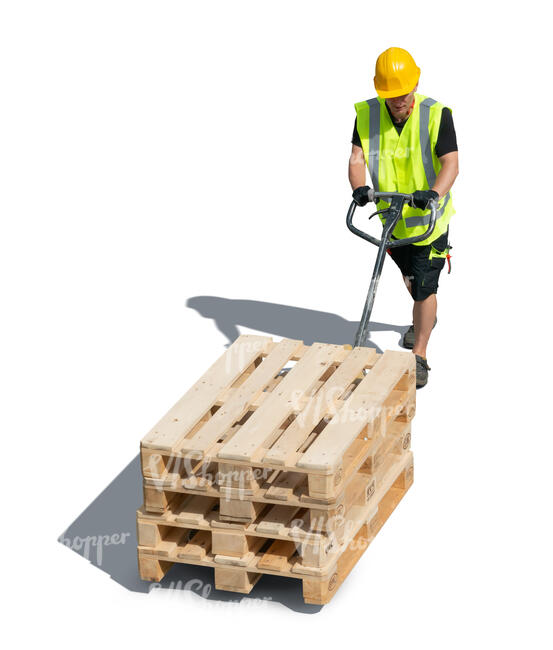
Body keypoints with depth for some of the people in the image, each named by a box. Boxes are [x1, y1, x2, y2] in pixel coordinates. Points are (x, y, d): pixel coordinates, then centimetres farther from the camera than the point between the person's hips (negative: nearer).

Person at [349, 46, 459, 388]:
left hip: (430, 215, -4)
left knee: (424, 286, -8)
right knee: (409, 277, 24)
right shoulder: (367, 114, -11)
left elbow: (450, 164, -26)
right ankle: (425, 319, 54)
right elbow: (357, 158, -17)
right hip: (392, 214, 4)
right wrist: (360, 187, -38)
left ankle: (419, 357, 1)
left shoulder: (437, 115, -20)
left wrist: (433, 193, -45)